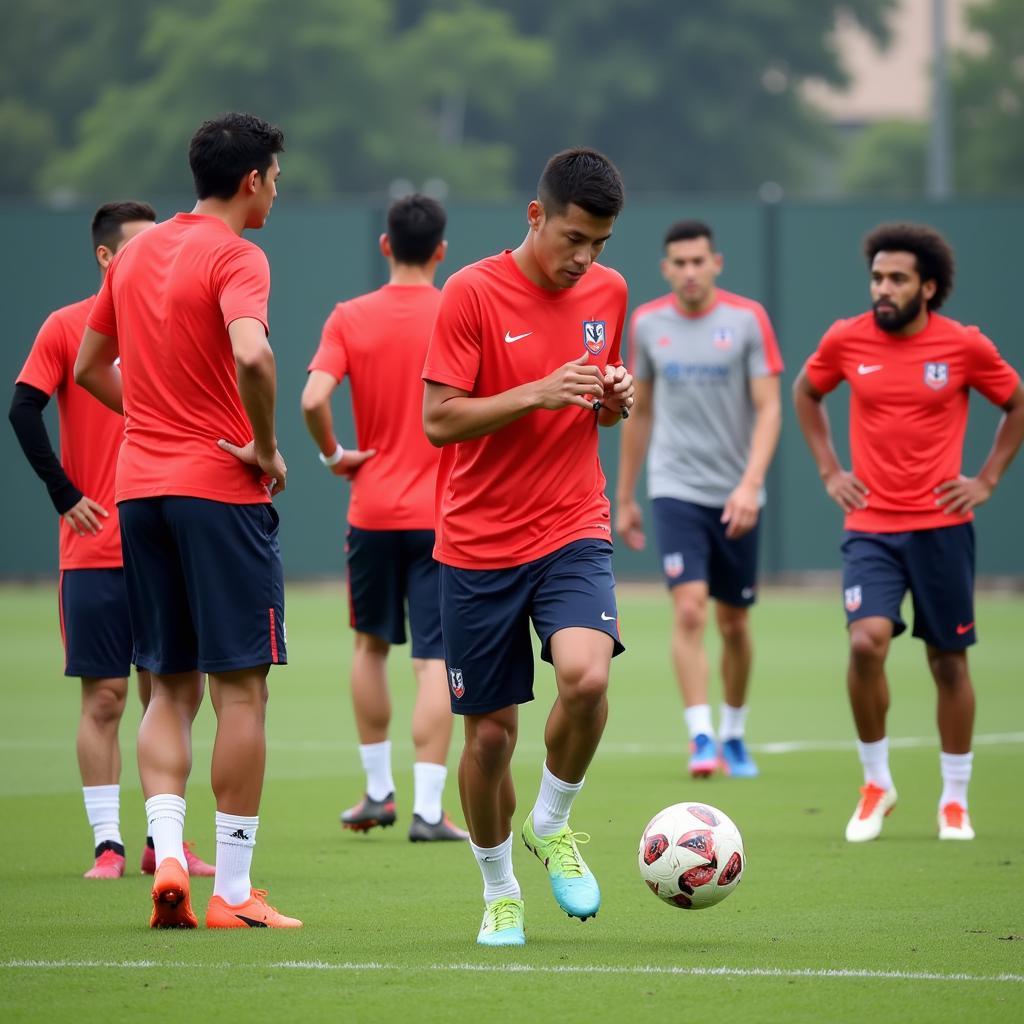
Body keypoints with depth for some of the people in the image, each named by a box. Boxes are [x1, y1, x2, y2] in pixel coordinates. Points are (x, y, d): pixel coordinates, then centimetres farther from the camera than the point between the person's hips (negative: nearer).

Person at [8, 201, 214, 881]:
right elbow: (24, 410, -6)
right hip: (95, 550, -3)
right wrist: (65, 495, -10)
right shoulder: (67, 327, -2)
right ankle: (108, 843, 3)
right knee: (104, 697, -2)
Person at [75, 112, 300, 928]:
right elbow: (252, 353, -28)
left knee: (170, 688, 12)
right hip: (221, 492, -7)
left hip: (140, 489, 7)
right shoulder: (235, 257, -10)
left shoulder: (139, 254, 13)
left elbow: (89, 368, 21)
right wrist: (266, 447, -15)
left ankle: (167, 852, -4)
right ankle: (232, 891, 0)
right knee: (240, 686, -1)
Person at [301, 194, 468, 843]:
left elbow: (313, 399, -15)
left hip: (372, 509, 2)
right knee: (436, 662, -3)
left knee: (371, 645, 20)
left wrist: (333, 454, 1)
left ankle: (379, 790, 25)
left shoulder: (350, 318, -3)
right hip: (442, 514, -2)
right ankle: (428, 809, -8)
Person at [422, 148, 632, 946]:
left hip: (573, 532, 2)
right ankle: (499, 893, 24)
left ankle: (553, 824, 2)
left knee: (586, 674, -25)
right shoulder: (472, 294, -9)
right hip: (479, 544, -2)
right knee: (491, 731, 2)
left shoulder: (608, 292, 6)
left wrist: (615, 399, -4)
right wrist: (538, 393, -23)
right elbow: (439, 420, -12)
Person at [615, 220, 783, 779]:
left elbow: (769, 408, -8)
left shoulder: (748, 319, -4)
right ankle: (700, 737, -17)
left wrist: (750, 484, -21)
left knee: (734, 622, 8)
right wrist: (624, 497, 15)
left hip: (736, 497, 0)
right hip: (675, 488, 0)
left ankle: (733, 733, 27)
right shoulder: (647, 324, 3)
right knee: (689, 608, -17)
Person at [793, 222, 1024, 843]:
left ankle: (955, 801, 22)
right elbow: (805, 395, 19)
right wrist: (829, 470, 10)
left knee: (949, 661, 6)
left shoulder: (965, 345, -4)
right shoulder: (846, 340, -1)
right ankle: (876, 784, -1)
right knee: (866, 641, -20)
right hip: (871, 526, 0)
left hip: (942, 526, 0)